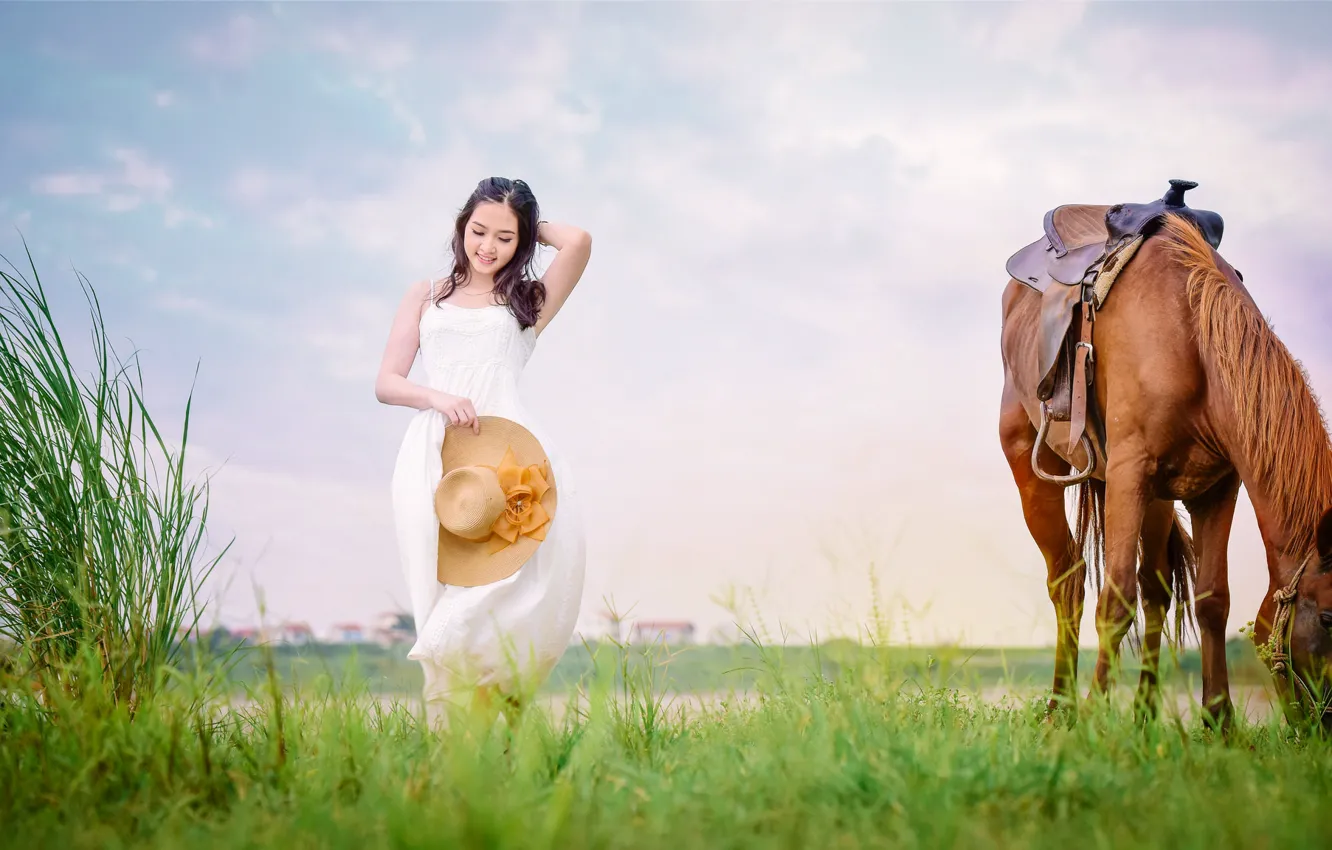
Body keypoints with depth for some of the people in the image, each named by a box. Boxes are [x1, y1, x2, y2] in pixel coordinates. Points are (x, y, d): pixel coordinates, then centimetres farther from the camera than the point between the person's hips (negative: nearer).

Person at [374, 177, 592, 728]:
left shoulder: (529, 301, 22)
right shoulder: (426, 297, 25)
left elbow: (578, 242, 3)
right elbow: (386, 383, 16)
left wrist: (530, 225, 22)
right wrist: (437, 397, -4)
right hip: (433, 449, 1)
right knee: (446, 594, -16)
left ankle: (496, 718, -24)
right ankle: (445, 729, -18)